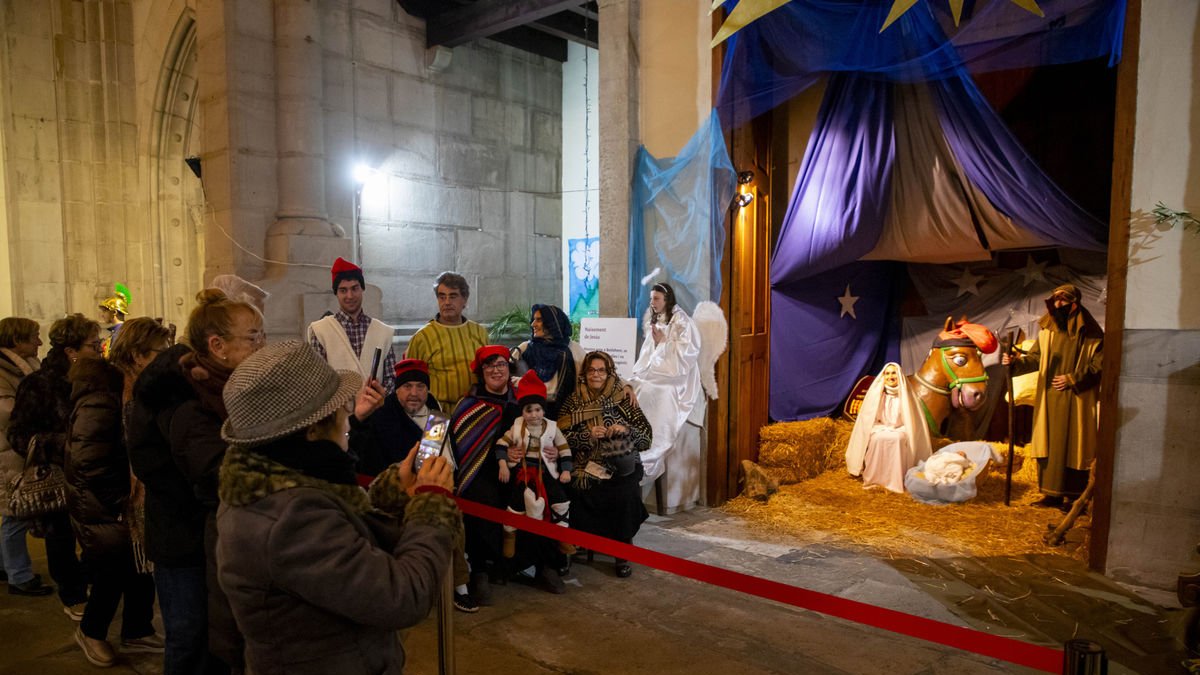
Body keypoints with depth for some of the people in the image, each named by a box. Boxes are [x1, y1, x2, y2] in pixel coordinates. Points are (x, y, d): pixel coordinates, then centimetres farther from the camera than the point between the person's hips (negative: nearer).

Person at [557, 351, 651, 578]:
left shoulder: (622, 399, 6)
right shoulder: (573, 402, 8)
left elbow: (647, 433, 5)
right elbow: (562, 438, 1)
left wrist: (627, 429, -13)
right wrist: (587, 435, -13)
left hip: (621, 466, -1)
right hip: (586, 468, 1)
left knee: (625, 495, -26)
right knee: (580, 495, -26)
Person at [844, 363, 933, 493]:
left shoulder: (905, 395, 2)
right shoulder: (875, 393, 4)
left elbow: (911, 420, 2)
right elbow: (869, 419, 5)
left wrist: (896, 429, -13)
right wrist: (884, 428, -11)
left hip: (899, 431, 0)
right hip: (880, 429, 1)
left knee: (897, 439, -35)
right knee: (876, 438, -34)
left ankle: (895, 482, -31)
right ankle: (874, 480, -29)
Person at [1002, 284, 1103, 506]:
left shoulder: (1090, 334, -4)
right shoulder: (1047, 330, 9)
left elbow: (1098, 366, -5)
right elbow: (1035, 357, 9)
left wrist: (1072, 379, -13)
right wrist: (1015, 362, -9)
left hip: (1076, 400, -4)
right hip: (1049, 399, 4)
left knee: (1073, 446, -1)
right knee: (1049, 444, 5)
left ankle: (1075, 495, 9)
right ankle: (1053, 492, 13)